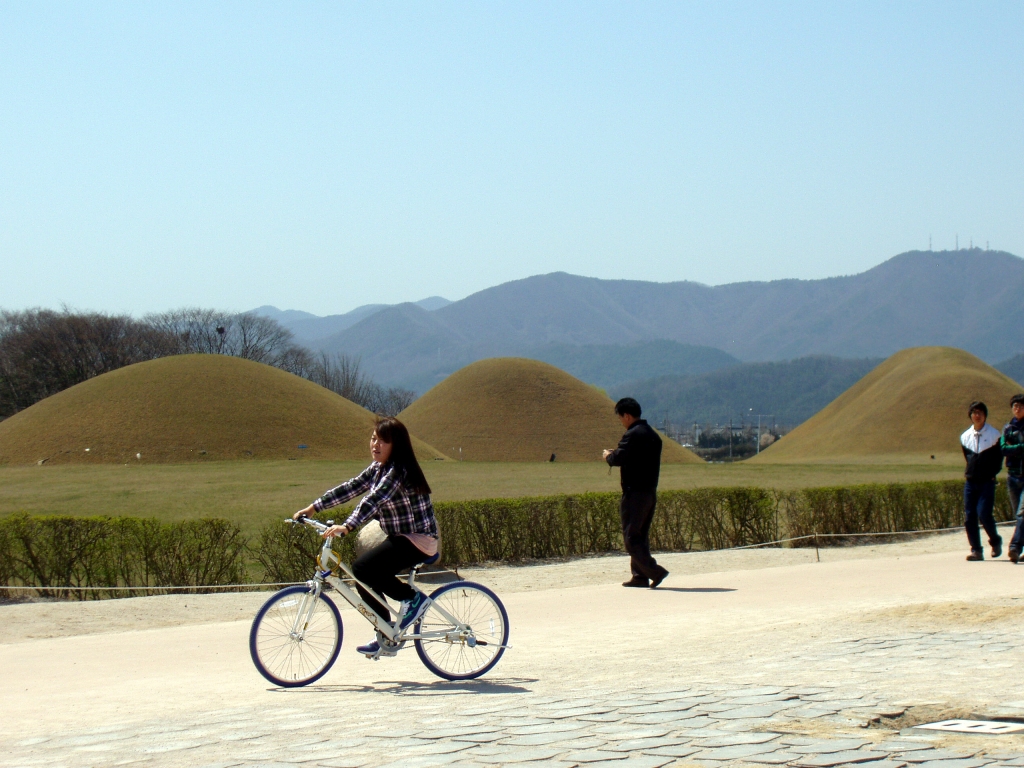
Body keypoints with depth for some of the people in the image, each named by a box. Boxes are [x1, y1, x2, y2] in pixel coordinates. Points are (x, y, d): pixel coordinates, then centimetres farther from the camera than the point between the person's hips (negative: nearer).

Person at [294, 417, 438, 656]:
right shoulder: (377, 469, 8)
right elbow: (349, 488, 7)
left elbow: (374, 499, -33)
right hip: (401, 538, 9)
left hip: (418, 540, -9)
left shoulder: (398, 470, -20)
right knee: (364, 578, 5)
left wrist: (347, 526, -44)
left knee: (363, 568, -22)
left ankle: (413, 598, -6)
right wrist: (313, 508, 1)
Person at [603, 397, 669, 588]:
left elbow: (619, 458, -20)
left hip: (635, 492, -9)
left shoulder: (633, 435, -13)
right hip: (651, 492, 9)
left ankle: (654, 571, -17)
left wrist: (608, 456, 2)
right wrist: (615, 455, 19)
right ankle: (640, 576, 14)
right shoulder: (653, 435, 15)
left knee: (631, 536, -6)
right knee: (641, 535, 15)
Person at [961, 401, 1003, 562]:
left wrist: (993, 474, 0)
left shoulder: (993, 434, -1)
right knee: (969, 517, -3)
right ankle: (976, 550, 3)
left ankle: (995, 541, 11)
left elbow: (998, 456, 4)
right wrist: (970, 472, 14)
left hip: (987, 482, -4)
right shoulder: (965, 437, 9)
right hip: (970, 481, 4)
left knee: (984, 514, -14)